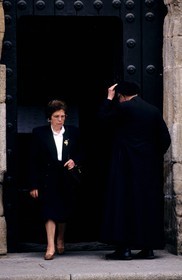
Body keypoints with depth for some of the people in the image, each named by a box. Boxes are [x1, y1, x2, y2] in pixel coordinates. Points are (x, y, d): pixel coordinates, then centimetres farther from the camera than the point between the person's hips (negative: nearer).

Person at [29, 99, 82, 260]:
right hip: (48, 179, -2)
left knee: (65, 212, 10)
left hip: (68, 179, 2)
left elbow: (80, 153, 16)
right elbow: (34, 161, 0)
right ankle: (51, 246, -13)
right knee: (50, 211, -12)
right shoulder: (39, 133, 0)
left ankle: (60, 239, 34)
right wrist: (34, 185, -4)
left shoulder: (73, 132, 6)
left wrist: (74, 161, -8)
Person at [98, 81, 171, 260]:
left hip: (126, 166, -5)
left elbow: (102, 118, 2)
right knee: (149, 203, 9)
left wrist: (109, 98, 10)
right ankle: (148, 247, 9)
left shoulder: (123, 108, -10)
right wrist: (155, 157, 15)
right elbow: (165, 139, 6)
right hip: (150, 168, 5)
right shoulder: (154, 111, 7)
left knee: (124, 203, -2)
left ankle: (124, 248, -6)